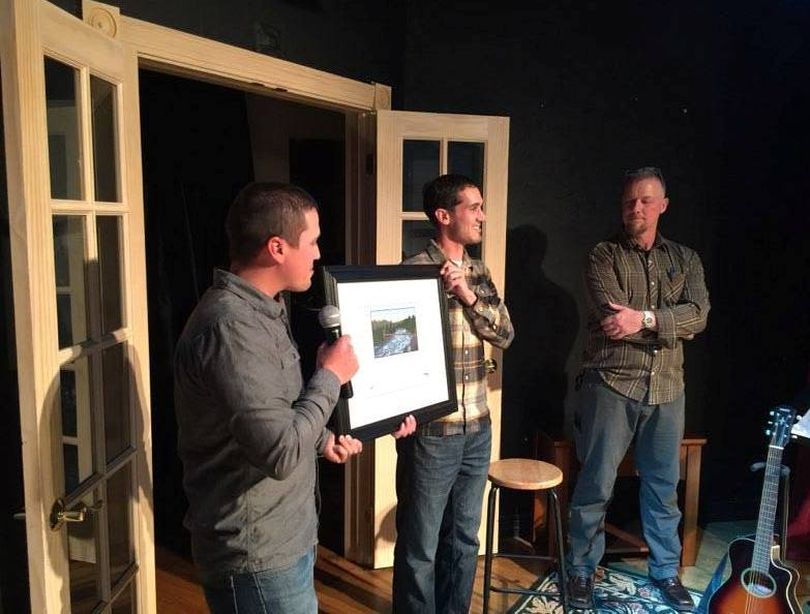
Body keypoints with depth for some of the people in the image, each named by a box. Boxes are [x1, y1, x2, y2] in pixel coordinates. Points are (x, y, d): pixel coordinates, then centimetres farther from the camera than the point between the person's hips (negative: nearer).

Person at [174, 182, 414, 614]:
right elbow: (281, 454, -29)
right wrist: (330, 377, -17)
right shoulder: (230, 327, -26)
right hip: (257, 556, -9)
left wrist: (321, 439, 5)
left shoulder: (257, 311, 8)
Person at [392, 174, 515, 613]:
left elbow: (505, 334, 2)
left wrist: (468, 296, -13)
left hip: (477, 429, 7)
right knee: (420, 548, 9)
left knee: (464, 540, 21)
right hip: (431, 431, -6)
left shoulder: (479, 273, 9)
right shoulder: (414, 271, -12)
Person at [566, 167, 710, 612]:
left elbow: (699, 315, -6)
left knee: (664, 485, 15)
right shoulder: (603, 256, -1)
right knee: (597, 484, 4)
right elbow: (612, 317, -15)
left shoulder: (685, 259, 11)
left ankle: (665, 570, 33)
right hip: (612, 384, -4)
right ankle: (582, 569, 21)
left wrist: (644, 317, -20)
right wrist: (670, 326, -10)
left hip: (667, 390, 4)